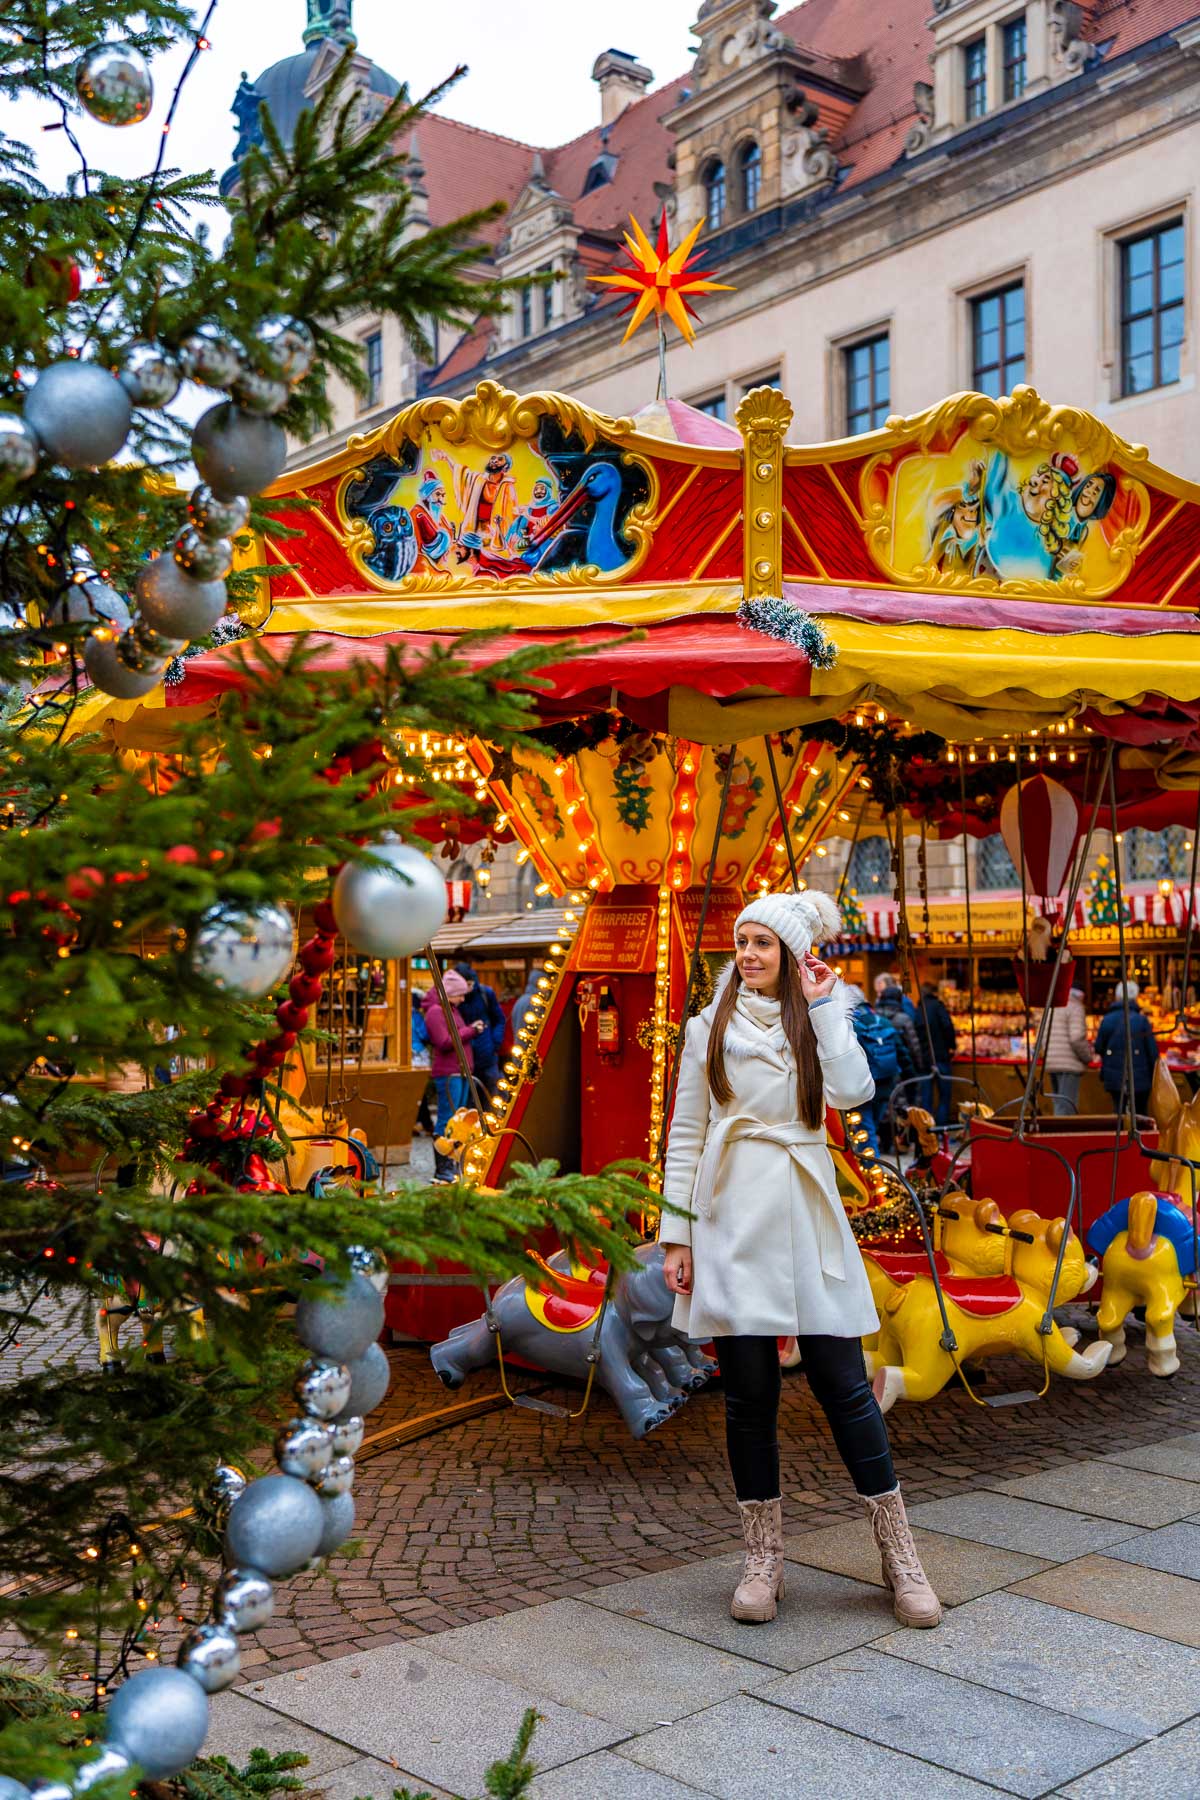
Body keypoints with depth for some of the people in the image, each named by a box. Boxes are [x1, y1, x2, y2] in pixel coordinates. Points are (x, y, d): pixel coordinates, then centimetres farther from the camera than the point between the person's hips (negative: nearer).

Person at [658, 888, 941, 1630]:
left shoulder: (818, 1022, 11)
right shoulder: (709, 1029, 10)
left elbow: (852, 1090, -10)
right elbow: (686, 1135, 9)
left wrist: (823, 1005, -4)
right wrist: (677, 1233, 3)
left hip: (805, 1217, 0)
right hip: (733, 1219, 0)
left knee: (844, 1384, -1)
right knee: (750, 1392, 2)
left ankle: (900, 1553, 9)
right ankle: (764, 1559, 13)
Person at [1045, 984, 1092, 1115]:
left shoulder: (1052, 1008, 18)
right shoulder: (1075, 1008, -7)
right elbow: (1077, 1038, -18)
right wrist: (1087, 1056, -3)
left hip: (1051, 1064, 8)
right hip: (1069, 1064, -8)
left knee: (1059, 1107, 12)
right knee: (1067, 1109, -10)